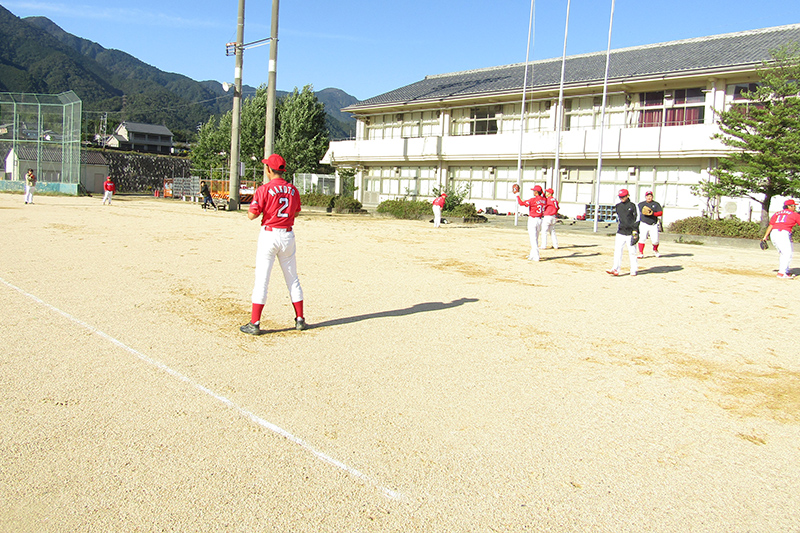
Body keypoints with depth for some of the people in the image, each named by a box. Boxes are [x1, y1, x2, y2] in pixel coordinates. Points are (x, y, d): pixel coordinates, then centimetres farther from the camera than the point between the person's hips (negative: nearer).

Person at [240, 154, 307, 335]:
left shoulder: (264, 189, -10)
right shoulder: (293, 190, 5)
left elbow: (252, 215, -12)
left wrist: (263, 208, 7)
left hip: (269, 235, -4)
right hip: (288, 235, 4)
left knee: (261, 280, -1)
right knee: (292, 279, 13)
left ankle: (254, 324, 0)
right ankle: (300, 319, 18)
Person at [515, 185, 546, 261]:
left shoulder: (533, 199, -16)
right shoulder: (544, 200, 5)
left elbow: (521, 203, -20)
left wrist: (517, 195, -11)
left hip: (532, 220, -8)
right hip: (539, 220, 8)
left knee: (533, 238, -7)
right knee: (535, 238, 19)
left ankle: (536, 257, -11)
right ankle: (532, 254, 30)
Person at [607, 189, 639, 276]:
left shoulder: (632, 205, -2)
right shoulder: (617, 206, 11)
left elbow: (637, 218, -2)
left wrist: (635, 230, -10)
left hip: (630, 233, -4)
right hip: (620, 232, 4)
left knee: (632, 252, 2)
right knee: (617, 250, -7)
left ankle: (634, 270, 13)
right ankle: (615, 269, -11)